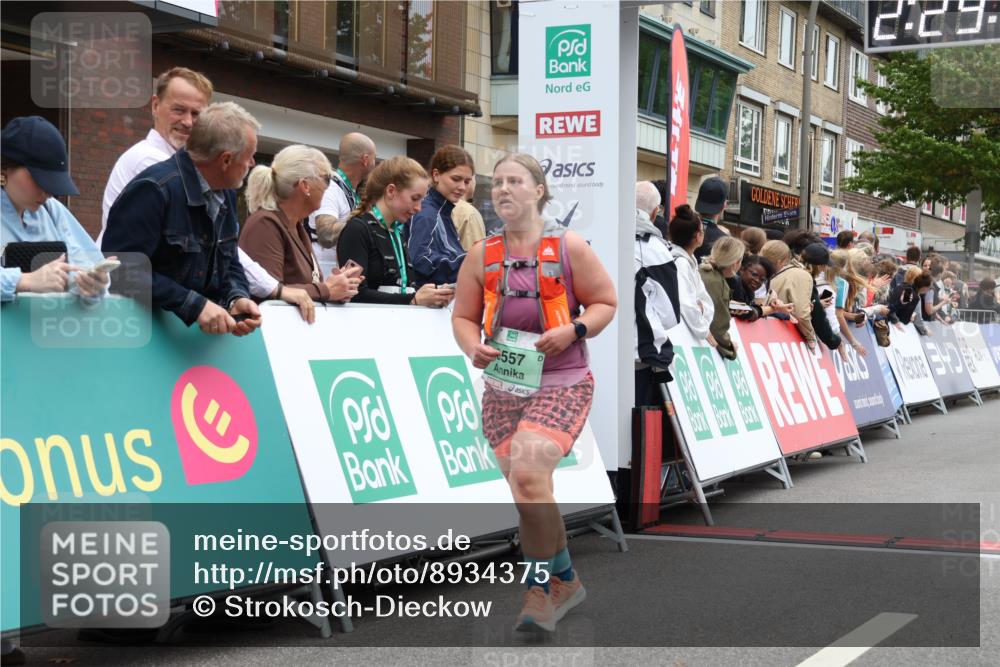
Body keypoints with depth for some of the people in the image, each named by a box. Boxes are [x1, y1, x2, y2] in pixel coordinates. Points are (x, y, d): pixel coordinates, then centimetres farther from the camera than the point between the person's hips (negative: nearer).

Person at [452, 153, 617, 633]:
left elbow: (606, 303, 2)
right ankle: (562, 584, 29)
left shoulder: (569, 247, -3)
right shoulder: (481, 255, 7)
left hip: (562, 383, -5)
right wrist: (473, 347, -10)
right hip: (503, 387, 5)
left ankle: (541, 588, -10)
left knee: (528, 474, -24)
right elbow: (463, 316, 11)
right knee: (529, 492, 10)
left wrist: (571, 331, -15)